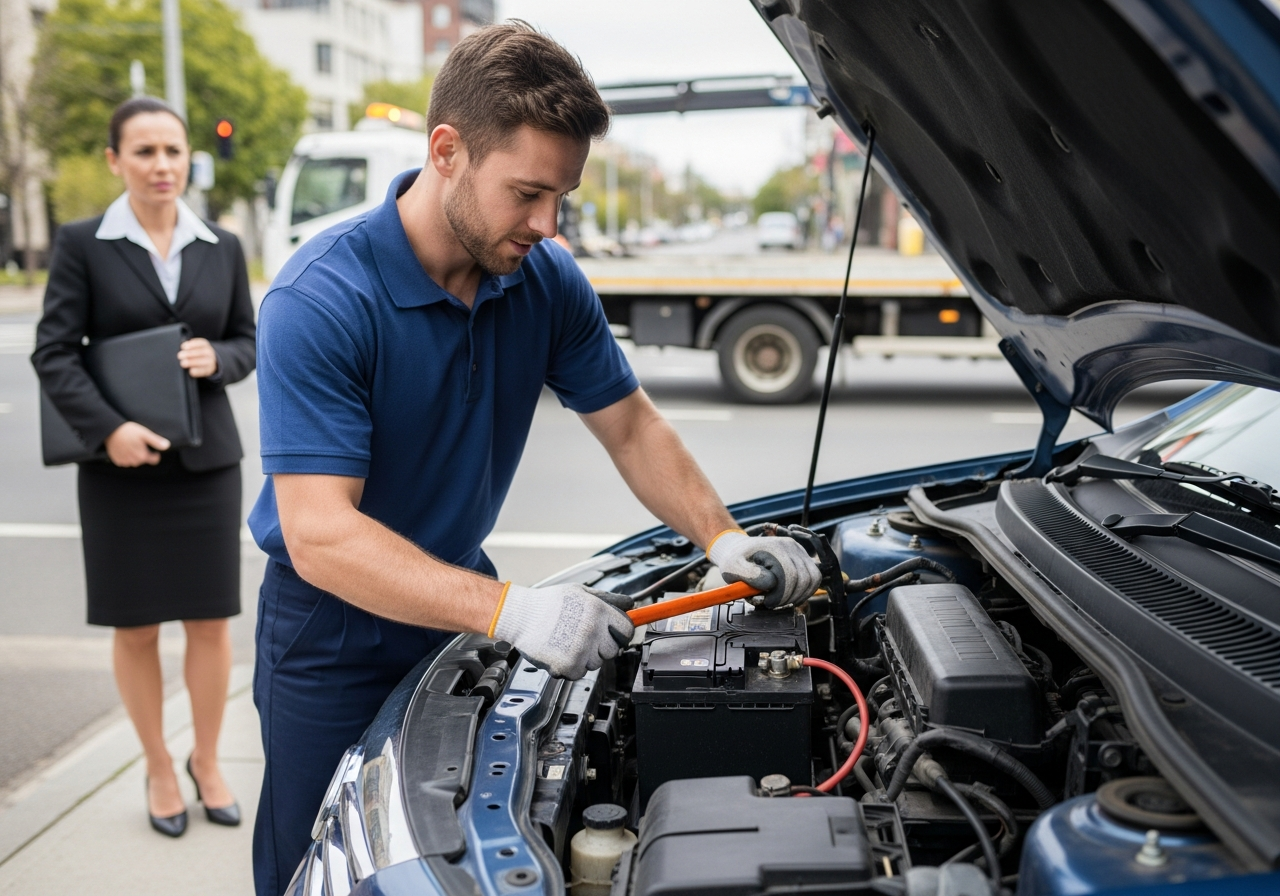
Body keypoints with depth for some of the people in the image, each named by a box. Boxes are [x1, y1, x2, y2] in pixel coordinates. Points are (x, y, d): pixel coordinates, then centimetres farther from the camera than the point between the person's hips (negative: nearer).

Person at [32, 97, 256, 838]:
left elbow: (249, 341, 10)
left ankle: (207, 763, 26)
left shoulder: (223, 248, 6)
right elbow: (53, 353, -6)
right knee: (137, 628, 8)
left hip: (206, 460, 2)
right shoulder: (83, 244, -3)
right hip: (121, 464, -2)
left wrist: (217, 358, -12)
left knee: (211, 620, 7)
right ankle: (159, 769, 26)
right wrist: (108, 429, -19)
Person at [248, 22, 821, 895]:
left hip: (457, 597, 5)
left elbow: (630, 424, 2)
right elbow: (321, 536, -33)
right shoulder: (319, 302, -28)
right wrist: (509, 610, -42)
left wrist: (724, 538, -13)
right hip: (334, 627, -5)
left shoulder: (545, 279, -9)